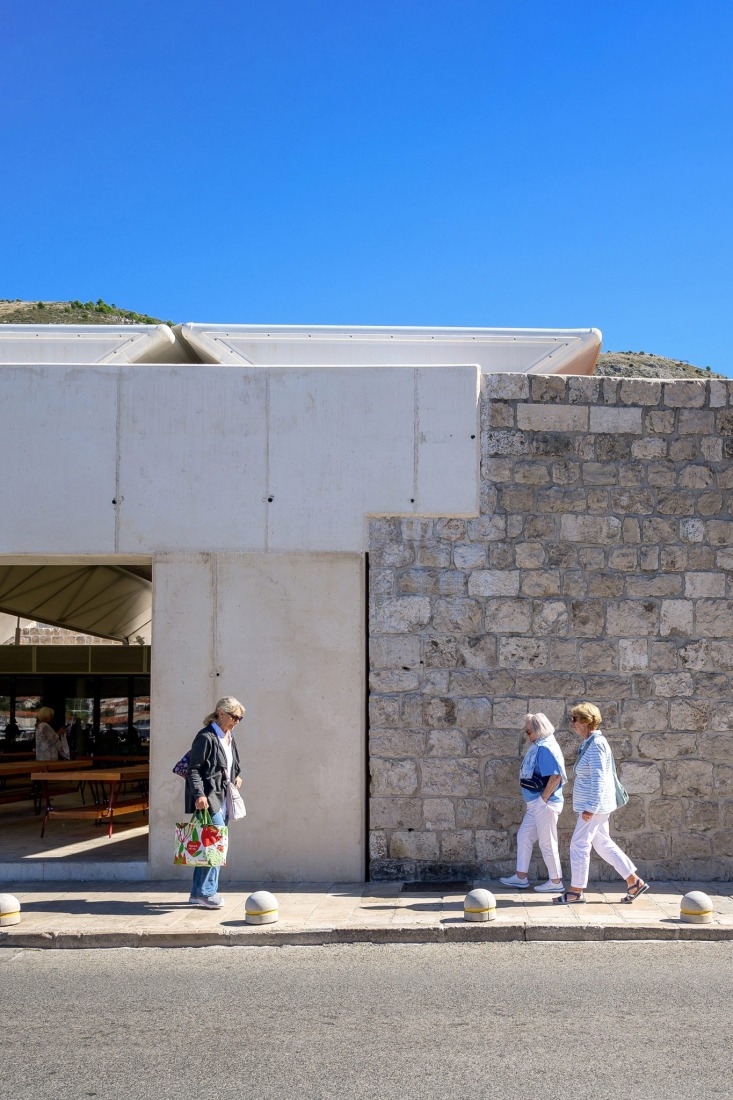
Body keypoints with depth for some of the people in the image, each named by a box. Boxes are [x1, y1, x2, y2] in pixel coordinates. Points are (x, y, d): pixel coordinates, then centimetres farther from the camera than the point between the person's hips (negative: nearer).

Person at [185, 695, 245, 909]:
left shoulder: (229, 738, 16)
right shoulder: (206, 737, -11)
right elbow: (193, 769, -14)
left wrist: (238, 776, 15)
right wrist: (199, 794, -23)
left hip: (222, 798, 9)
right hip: (207, 798, -9)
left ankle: (198, 892, 18)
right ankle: (206, 891, -6)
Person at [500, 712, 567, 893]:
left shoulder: (545, 748, -20)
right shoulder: (538, 746, 11)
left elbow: (555, 776, -27)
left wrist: (543, 798, -20)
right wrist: (531, 800, 16)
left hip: (545, 804, -10)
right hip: (534, 804, 10)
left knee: (547, 843, 0)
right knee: (523, 836, 14)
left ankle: (555, 882, 11)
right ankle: (521, 877, 22)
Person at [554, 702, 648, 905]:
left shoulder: (596, 744, -18)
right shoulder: (589, 743, 13)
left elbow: (598, 779, -22)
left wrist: (590, 807, -23)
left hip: (594, 806, -10)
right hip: (595, 805, 10)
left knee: (579, 843, -3)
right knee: (603, 843, 14)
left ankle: (576, 891, 5)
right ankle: (635, 882, 17)